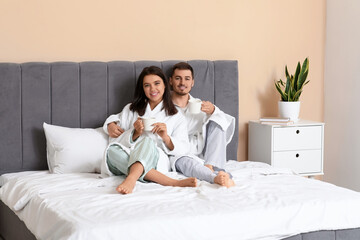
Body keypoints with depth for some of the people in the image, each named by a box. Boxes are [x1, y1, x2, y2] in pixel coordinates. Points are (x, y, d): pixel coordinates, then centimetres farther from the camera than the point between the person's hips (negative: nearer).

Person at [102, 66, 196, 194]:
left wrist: (165, 137, -12)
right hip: (126, 161, 2)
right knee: (112, 150, -33)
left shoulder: (176, 116, 20)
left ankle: (131, 179, -62)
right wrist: (135, 133, -7)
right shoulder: (131, 110, 25)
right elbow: (117, 140, 13)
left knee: (147, 141, -34)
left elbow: (183, 149, 8)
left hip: (156, 161, -2)